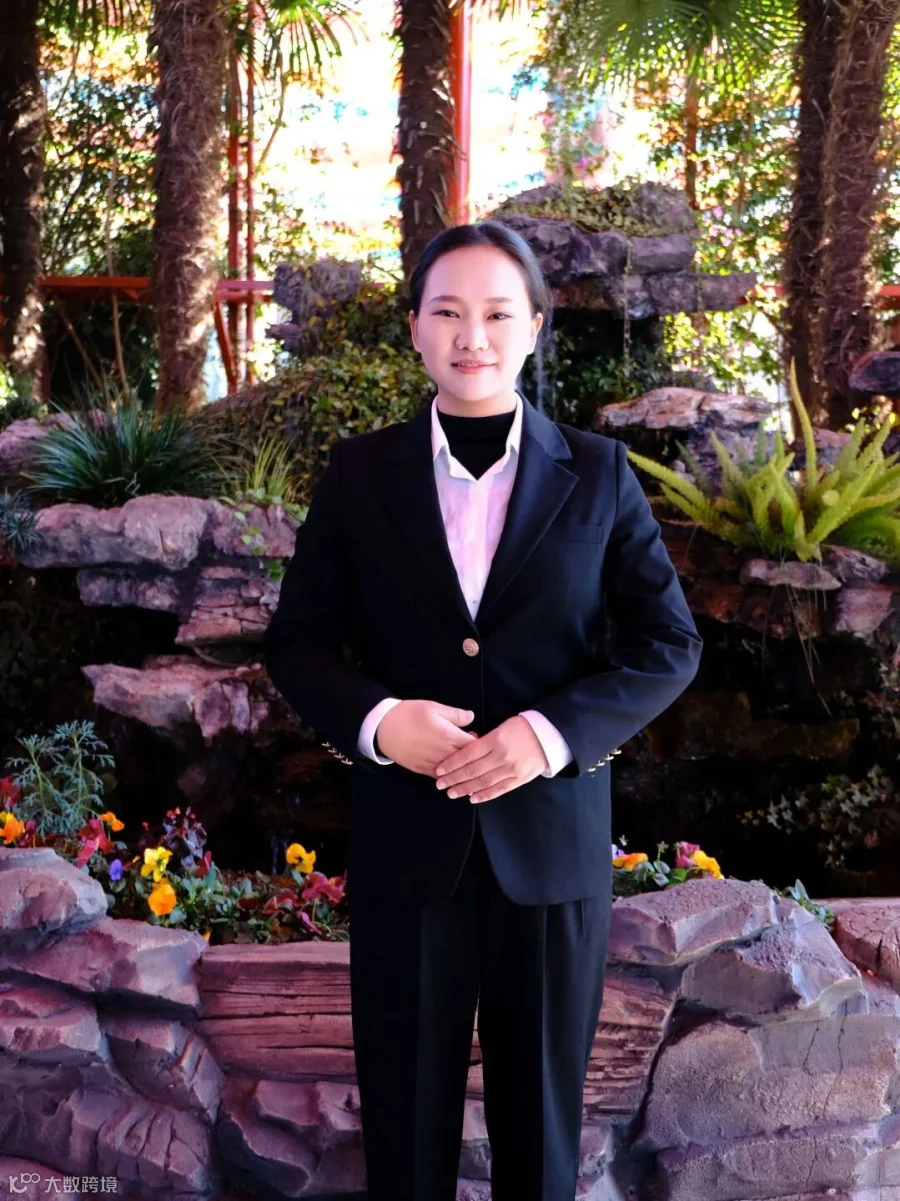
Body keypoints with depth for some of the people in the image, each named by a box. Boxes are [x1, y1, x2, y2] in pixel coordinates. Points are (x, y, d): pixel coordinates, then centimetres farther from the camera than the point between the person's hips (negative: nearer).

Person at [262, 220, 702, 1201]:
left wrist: (553, 731, -16)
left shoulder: (597, 475, 1)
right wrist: (376, 719, -16)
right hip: (405, 837, 0)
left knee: (540, 1119, 15)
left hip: (553, 836, 0)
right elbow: (295, 643, 4)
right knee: (405, 1117, 13)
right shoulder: (359, 473, 1)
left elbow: (668, 644, 0)